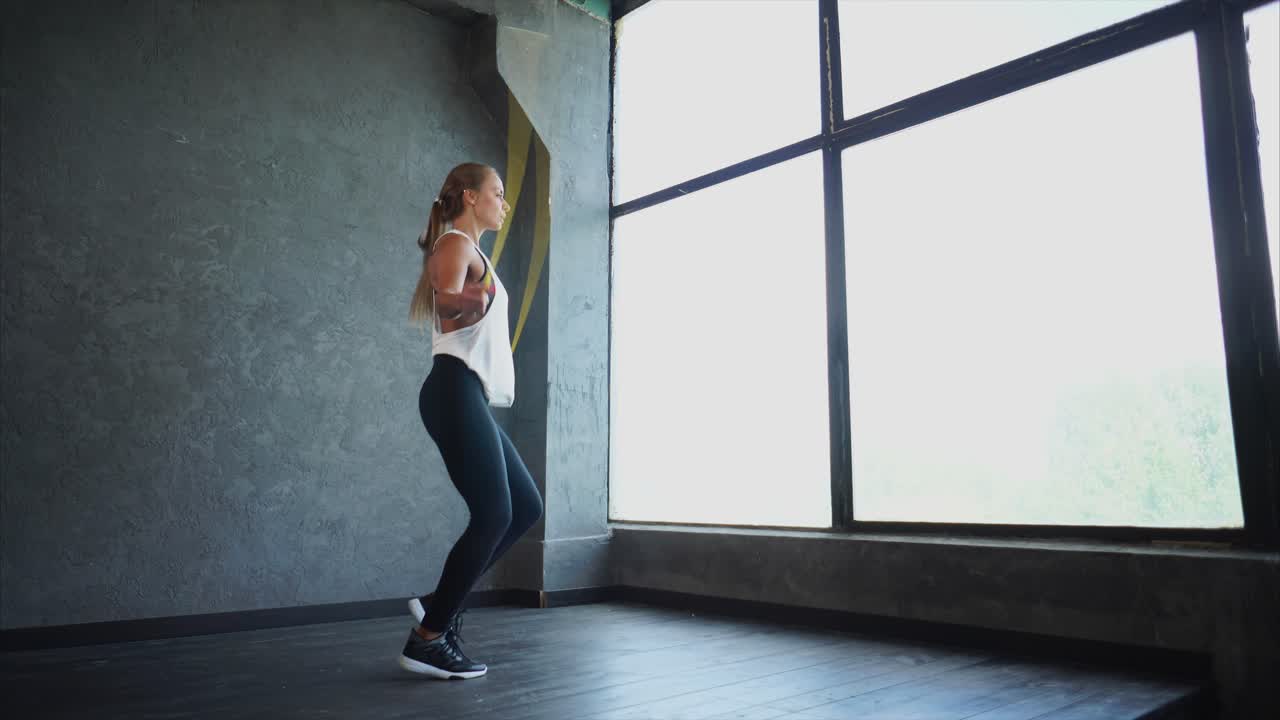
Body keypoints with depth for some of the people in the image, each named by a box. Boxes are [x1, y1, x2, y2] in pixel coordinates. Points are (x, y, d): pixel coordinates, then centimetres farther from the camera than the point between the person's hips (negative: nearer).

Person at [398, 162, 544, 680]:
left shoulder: (471, 251, 25)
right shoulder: (456, 243, -5)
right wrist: (468, 302, -47)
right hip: (456, 392, -10)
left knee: (526, 507, 8)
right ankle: (428, 639, -4)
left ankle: (441, 602, 12)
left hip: (471, 398, 10)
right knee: (493, 515, -12)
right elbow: (448, 304, -25)